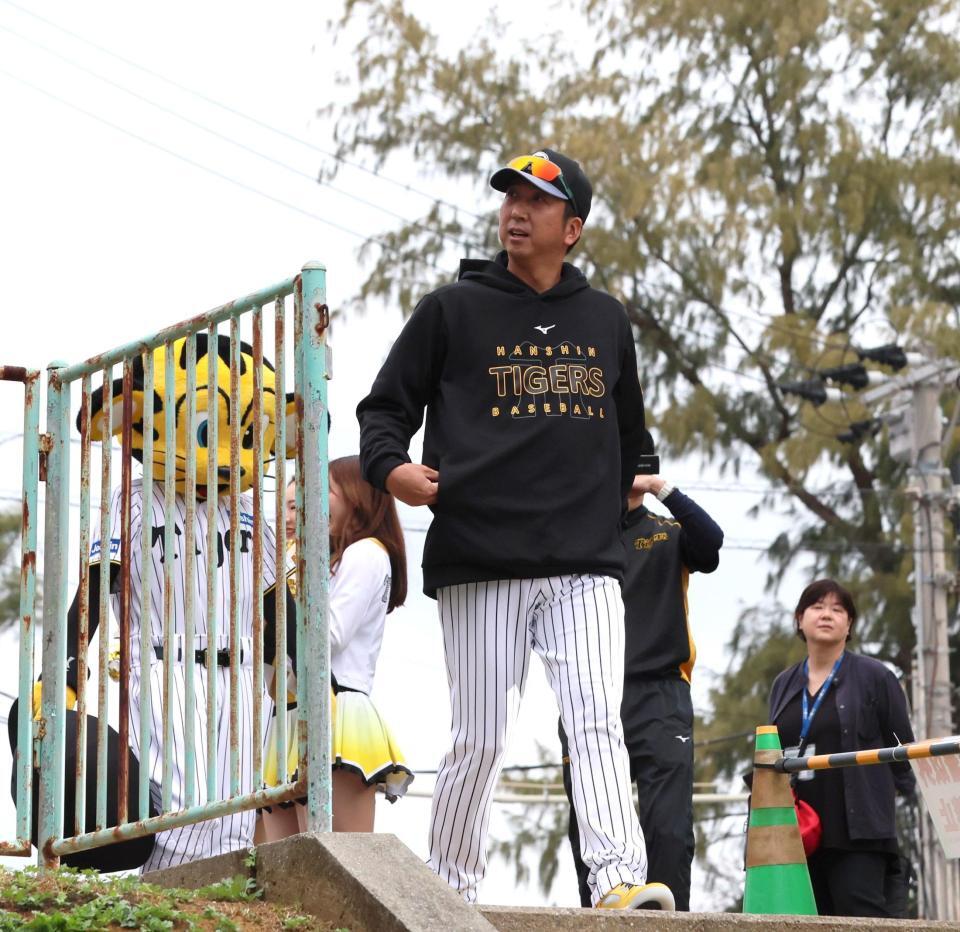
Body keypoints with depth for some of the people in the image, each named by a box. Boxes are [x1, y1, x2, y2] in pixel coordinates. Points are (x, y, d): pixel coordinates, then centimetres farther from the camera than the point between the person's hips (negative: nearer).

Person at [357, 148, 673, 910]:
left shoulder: (606, 321, 16)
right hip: (480, 563, -2)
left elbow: (628, 429, 30)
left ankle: (620, 878, -25)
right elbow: (386, 405, 8)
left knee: (598, 721, -14)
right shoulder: (454, 310, 7)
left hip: (586, 566, 2)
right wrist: (390, 467, -12)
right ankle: (448, 891, 13)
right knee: (480, 738, 1)